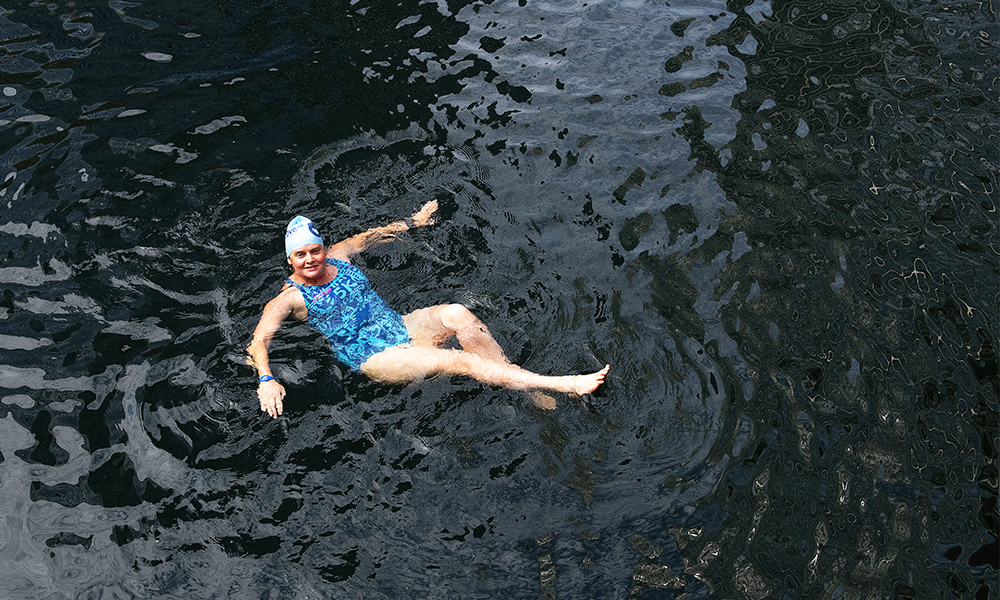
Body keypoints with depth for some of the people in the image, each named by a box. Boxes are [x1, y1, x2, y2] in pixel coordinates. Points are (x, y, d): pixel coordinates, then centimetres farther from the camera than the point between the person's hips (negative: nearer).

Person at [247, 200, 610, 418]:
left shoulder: (338, 257, 13)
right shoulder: (288, 299, -2)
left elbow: (369, 238, 30)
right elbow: (257, 342, -11)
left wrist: (413, 223, 34)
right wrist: (266, 381, -30)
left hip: (400, 328, 6)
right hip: (371, 358, -6)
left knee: (456, 314, -26)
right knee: (458, 361, -27)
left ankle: (530, 389, -22)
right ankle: (564, 386, -32)